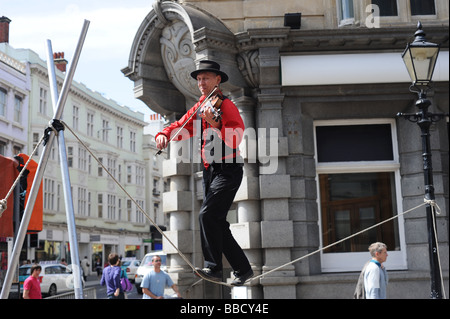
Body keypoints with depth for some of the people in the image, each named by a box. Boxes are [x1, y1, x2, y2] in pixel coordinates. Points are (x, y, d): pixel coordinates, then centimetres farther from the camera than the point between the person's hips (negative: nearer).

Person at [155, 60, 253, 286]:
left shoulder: (226, 105, -11)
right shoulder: (199, 108, 14)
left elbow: (235, 139, -24)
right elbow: (181, 126, 10)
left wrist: (215, 124, -40)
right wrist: (164, 134, -11)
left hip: (228, 171, -8)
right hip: (209, 171, 8)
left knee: (208, 214, -21)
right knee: (217, 223, 8)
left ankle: (214, 267, -12)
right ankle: (243, 269, 19)